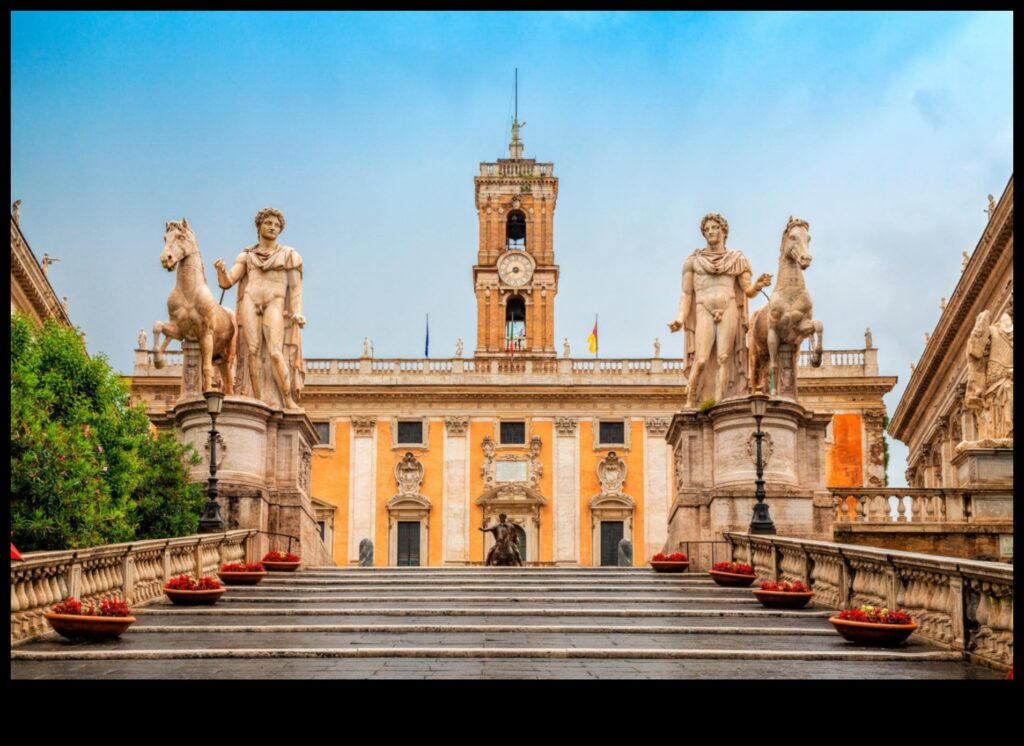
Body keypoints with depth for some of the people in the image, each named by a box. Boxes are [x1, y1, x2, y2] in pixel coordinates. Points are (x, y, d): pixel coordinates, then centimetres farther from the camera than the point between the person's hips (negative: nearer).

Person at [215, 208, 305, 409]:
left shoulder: (289, 255, 14)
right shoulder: (246, 256, 18)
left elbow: (296, 287, 7)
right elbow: (227, 281, 10)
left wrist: (297, 312, -8)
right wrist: (221, 270, -13)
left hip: (275, 304, -2)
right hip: (250, 302, 2)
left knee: (275, 352, -19)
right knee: (253, 351, -11)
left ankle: (289, 400, -14)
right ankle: (259, 402, -12)